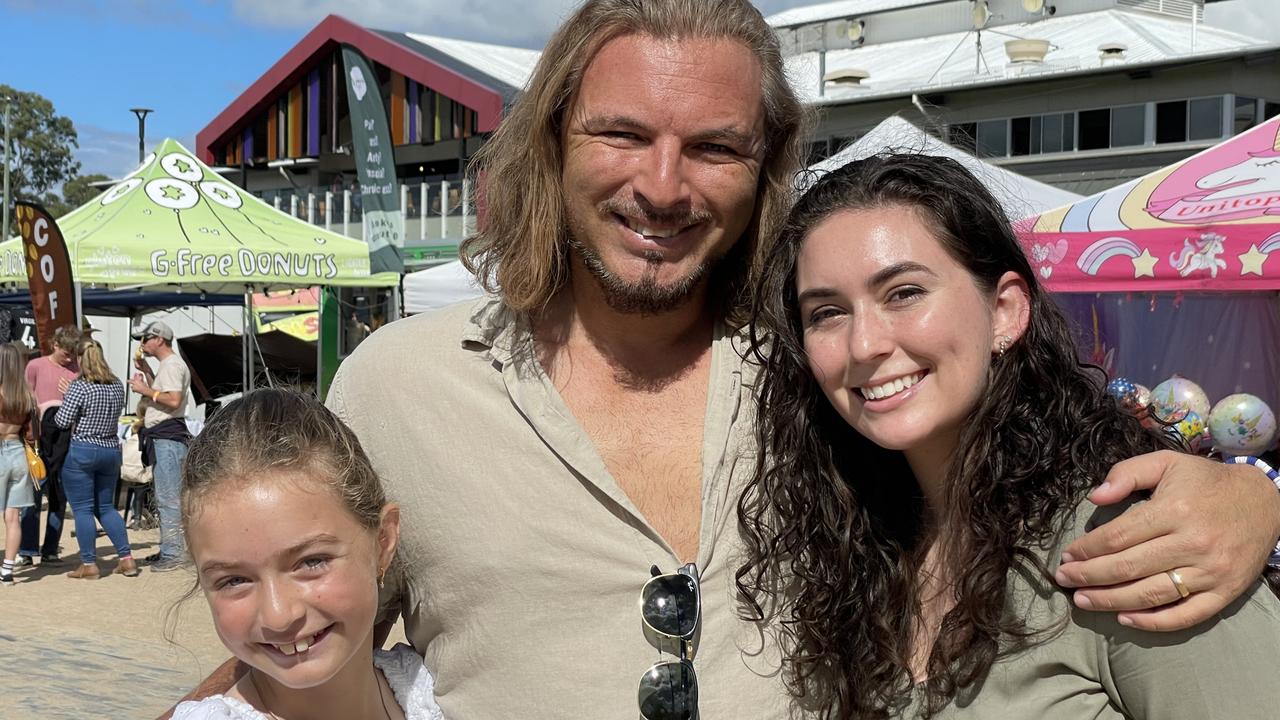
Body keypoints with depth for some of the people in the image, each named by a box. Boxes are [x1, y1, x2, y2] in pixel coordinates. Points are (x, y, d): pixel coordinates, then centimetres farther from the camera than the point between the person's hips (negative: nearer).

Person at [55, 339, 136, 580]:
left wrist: (64, 401, 6)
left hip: (82, 451, -6)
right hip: (111, 450, 6)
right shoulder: (118, 386, 5)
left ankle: (89, 565, 3)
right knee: (106, 507, 16)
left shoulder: (79, 387, -14)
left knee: (82, 509, 1)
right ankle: (126, 559, 12)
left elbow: (63, 421, -15)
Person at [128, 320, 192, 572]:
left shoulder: (172, 365, -13)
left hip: (167, 438, -11)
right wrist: (146, 371, 21)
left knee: (168, 498, -10)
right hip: (161, 438, 11)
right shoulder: (167, 365, 20)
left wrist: (146, 390, -15)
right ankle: (168, 550, 21)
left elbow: (174, 400, -23)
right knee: (165, 498, 15)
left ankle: (172, 554, -9)